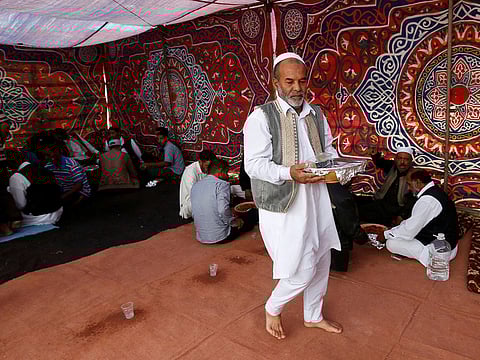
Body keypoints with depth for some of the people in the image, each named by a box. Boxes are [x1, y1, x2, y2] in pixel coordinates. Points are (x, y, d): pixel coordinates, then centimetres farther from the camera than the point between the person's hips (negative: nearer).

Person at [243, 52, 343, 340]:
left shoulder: (316, 114, 9)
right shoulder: (262, 117, -11)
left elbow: (328, 148, 18)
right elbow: (253, 164, -16)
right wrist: (289, 173, -29)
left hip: (316, 198, 7)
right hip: (283, 203, -7)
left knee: (321, 261, 17)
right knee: (302, 270, -4)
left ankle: (313, 316, 42)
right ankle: (273, 308, 27)